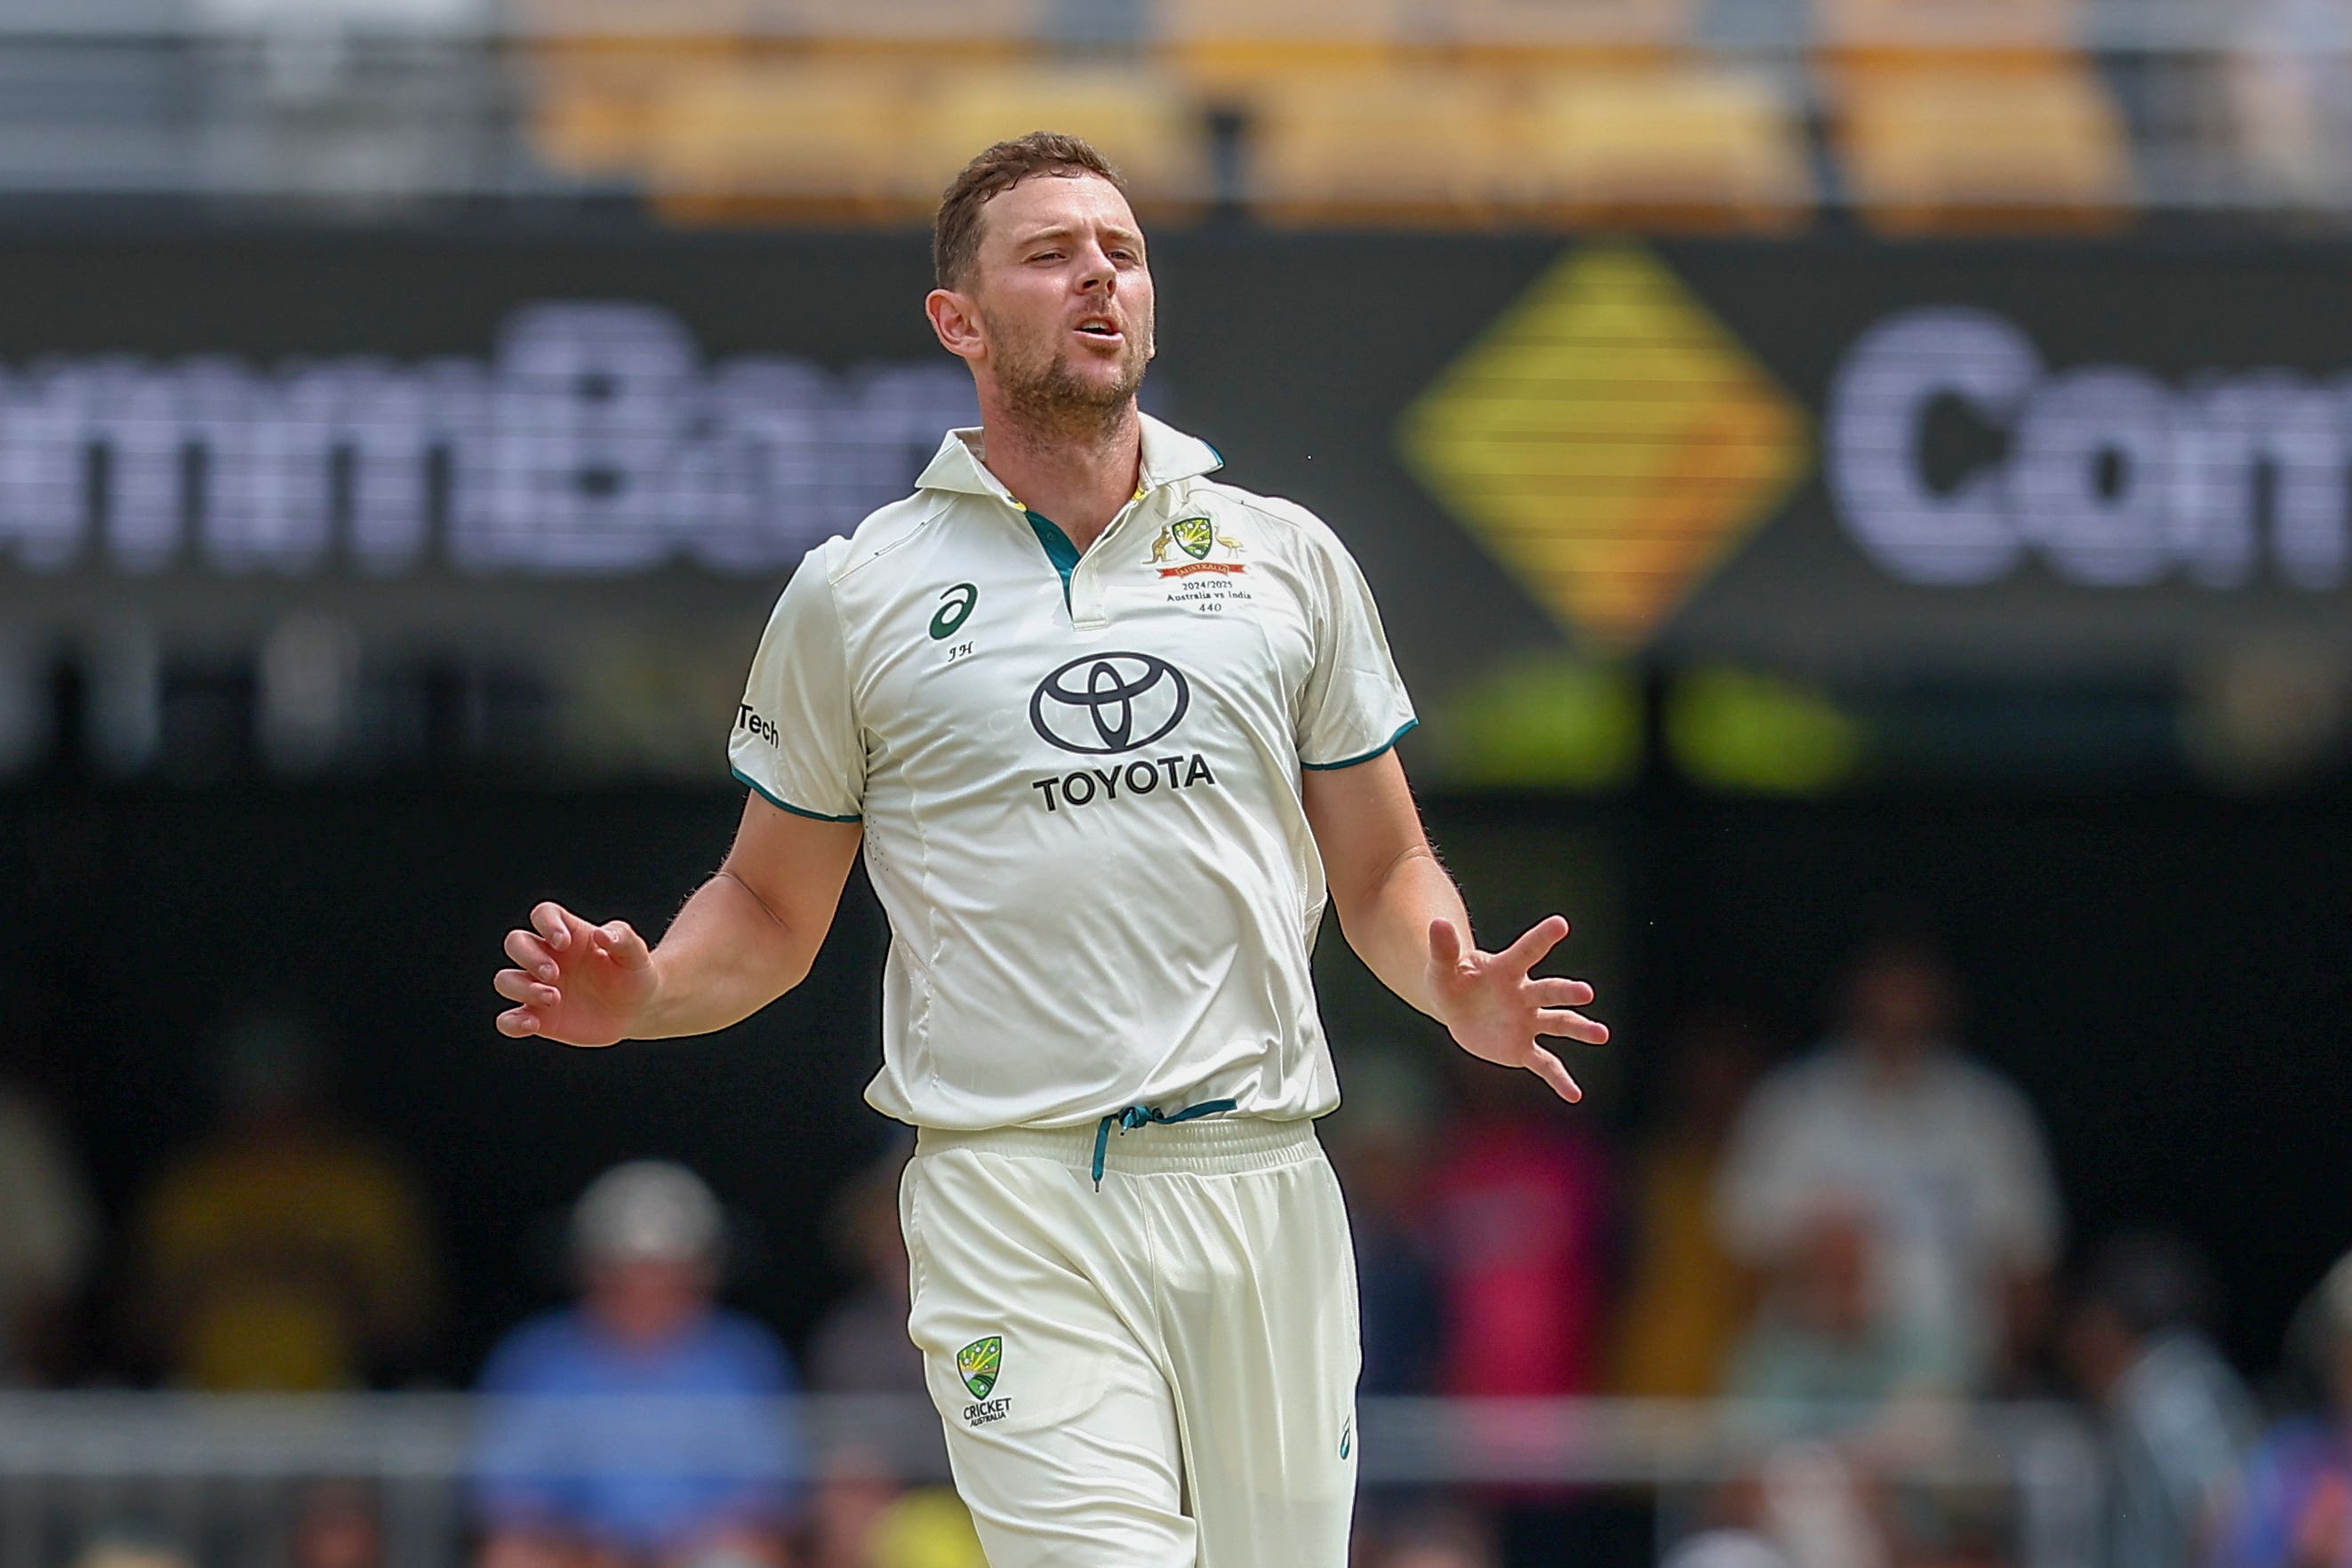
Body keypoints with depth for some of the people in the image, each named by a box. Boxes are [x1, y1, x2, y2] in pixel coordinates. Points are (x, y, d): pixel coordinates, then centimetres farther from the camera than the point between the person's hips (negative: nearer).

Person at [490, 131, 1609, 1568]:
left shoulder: (1290, 558, 13)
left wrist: (1458, 991, -4)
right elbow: (773, 909, 14)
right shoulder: (854, 595, 8)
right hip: (1012, 1197, -3)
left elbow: (1382, 869, 18)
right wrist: (646, 993, -7)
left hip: (1259, 1176, 3)